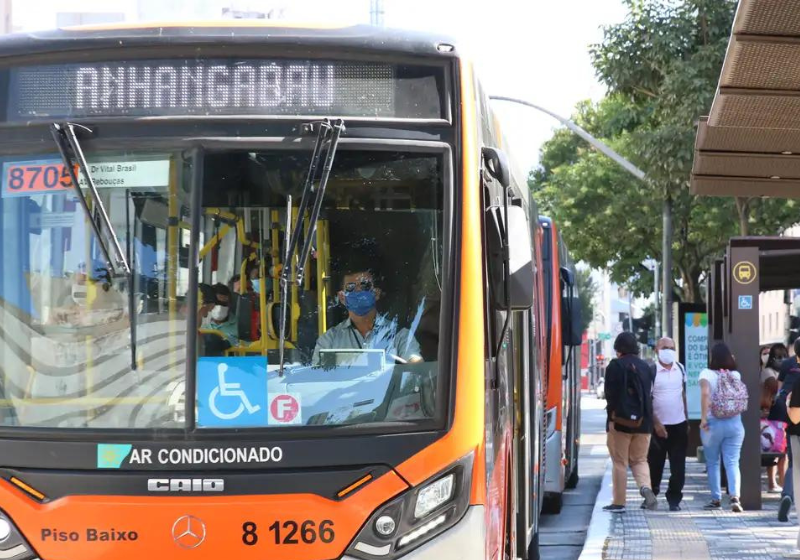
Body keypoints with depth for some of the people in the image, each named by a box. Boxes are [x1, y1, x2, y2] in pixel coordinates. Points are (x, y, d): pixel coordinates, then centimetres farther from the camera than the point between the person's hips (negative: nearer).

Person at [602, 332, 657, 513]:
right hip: (643, 423, 5)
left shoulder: (615, 366, -7)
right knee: (639, 459, 14)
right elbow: (649, 394, 14)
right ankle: (645, 486, -14)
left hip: (621, 421, -5)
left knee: (620, 462, 2)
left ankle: (619, 502, 4)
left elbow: (612, 394, -14)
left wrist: (612, 416, -11)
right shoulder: (645, 367, 10)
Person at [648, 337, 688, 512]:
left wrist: (687, 421, 15)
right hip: (659, 425, -4)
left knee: (678, 466, 1)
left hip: (679, 425, 4)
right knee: (655, 464, 6)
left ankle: (674, 499, 7)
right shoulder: (651, 371, -8)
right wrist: (656, 424, -16)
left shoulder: (681, 369, 8)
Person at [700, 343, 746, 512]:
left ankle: (716, 499, 16)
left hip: (713, 422, -2)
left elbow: (705, 393, -22)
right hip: (735, 422, 2)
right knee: (732, 462, 0)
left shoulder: (707, 373, -7)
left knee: (713, 463, 12)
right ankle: (735, 496, -18)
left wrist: (703, 417, -19)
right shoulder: (736, 375, 3)